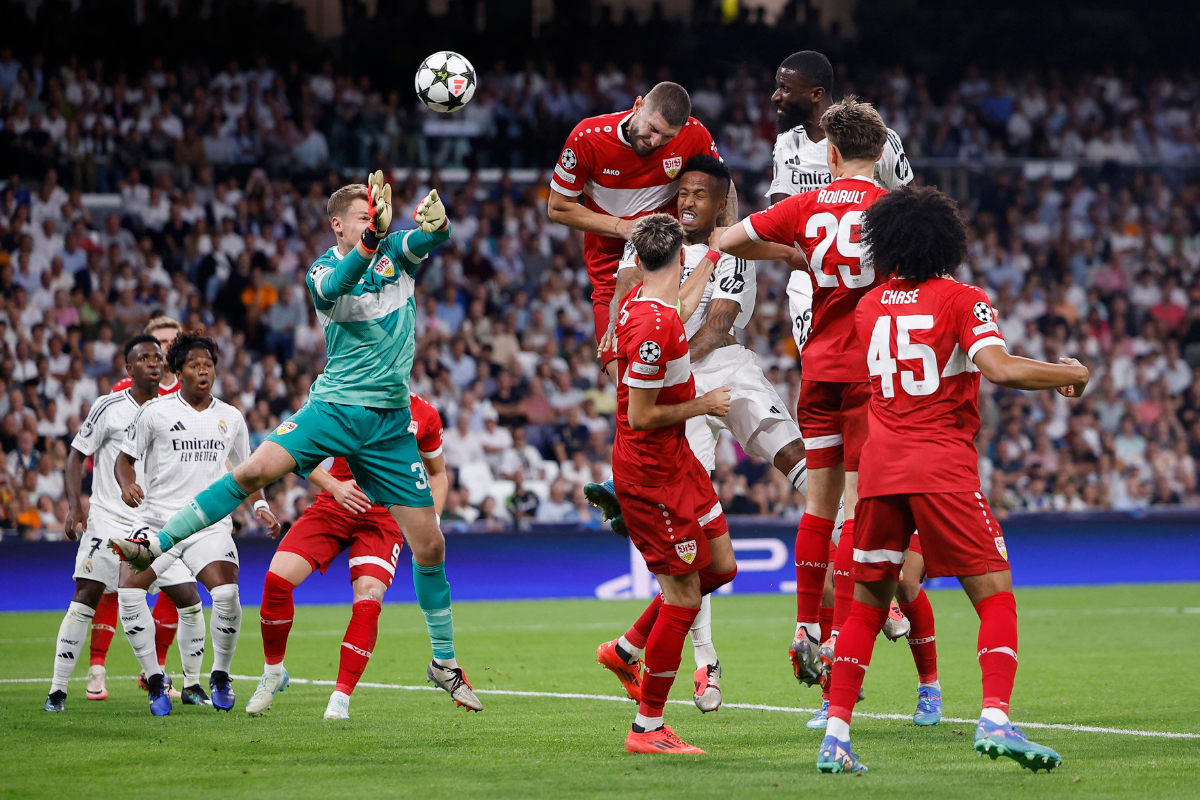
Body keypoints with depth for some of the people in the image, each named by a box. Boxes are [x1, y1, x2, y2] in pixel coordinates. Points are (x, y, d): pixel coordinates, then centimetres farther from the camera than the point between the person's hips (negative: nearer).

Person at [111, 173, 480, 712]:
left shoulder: (397, 251, 6)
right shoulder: (322, 270, -2)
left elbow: (430, 238, -16)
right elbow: (334, 288, -26)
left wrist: (435, 222, -40)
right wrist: (371, 238, -42)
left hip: (390, 422, 2)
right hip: (334, 405, -2)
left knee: (429, 544, 1)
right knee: (254, 470, -25)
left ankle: (444, 663, 16)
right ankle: (155, 546, -16)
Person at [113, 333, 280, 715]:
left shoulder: (231, 418, 12)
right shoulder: (155, 411, 2)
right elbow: (125, 458, 7)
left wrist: (260, 505, 8)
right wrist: (127, 484, -14)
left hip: (210, 522, 1)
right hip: (158, 518, -1)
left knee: (227, 594, -23)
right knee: (129, 591, -22)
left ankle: (220, 675, 2)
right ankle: (155, 680, -6)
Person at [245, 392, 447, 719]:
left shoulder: (424, 414, 1)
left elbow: (438, 474, 16)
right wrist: (334, 486, -18)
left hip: (383, 517, 0)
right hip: (333, 506, 0)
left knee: (367, 600, -22)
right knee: (278, 578, -16)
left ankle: (341, 698, -11)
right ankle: (273, 672, 8)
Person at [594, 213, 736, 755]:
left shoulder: (640, 303, 3)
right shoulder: (653, 327, -26)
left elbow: (681, 310, 29)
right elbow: (640, 415, -23)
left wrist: (713, 258, 40)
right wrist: (703, 405, -10)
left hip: (675, 462, 10)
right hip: (652, 473, -10)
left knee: (720, 567, 16)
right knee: (683, 597, -5)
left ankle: (625, 650, 28)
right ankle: (647, 730, 3)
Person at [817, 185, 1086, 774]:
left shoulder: (869, 307, 13)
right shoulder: (963, 300, -2)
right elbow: (999, 370, -16)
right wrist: (1068, 375, -2)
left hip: (879, 468, 4)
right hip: (943, 467, -4)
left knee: (868, 603, 13)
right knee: (995, 594, 0)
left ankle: (836, 736, 8)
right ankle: (994, 719, -18)